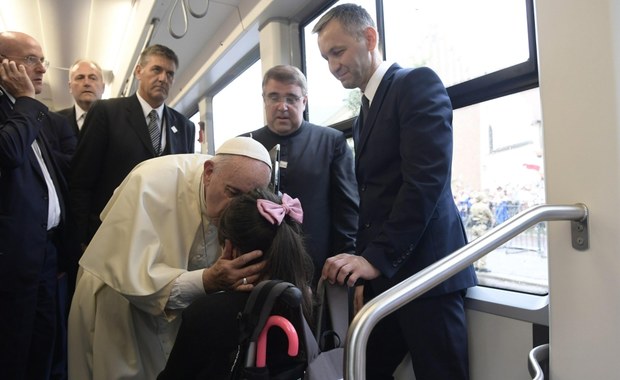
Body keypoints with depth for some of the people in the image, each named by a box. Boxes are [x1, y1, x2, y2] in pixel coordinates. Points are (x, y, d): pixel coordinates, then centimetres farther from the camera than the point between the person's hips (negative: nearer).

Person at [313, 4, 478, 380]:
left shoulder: (418, 83, -6)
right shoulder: (366, 111, 20)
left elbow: (427, 178, -19)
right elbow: (372, 194, 15)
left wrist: (377, 257, -21)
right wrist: (366, 265, 7)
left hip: (423, 268, -8)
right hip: (383, 274, 8)